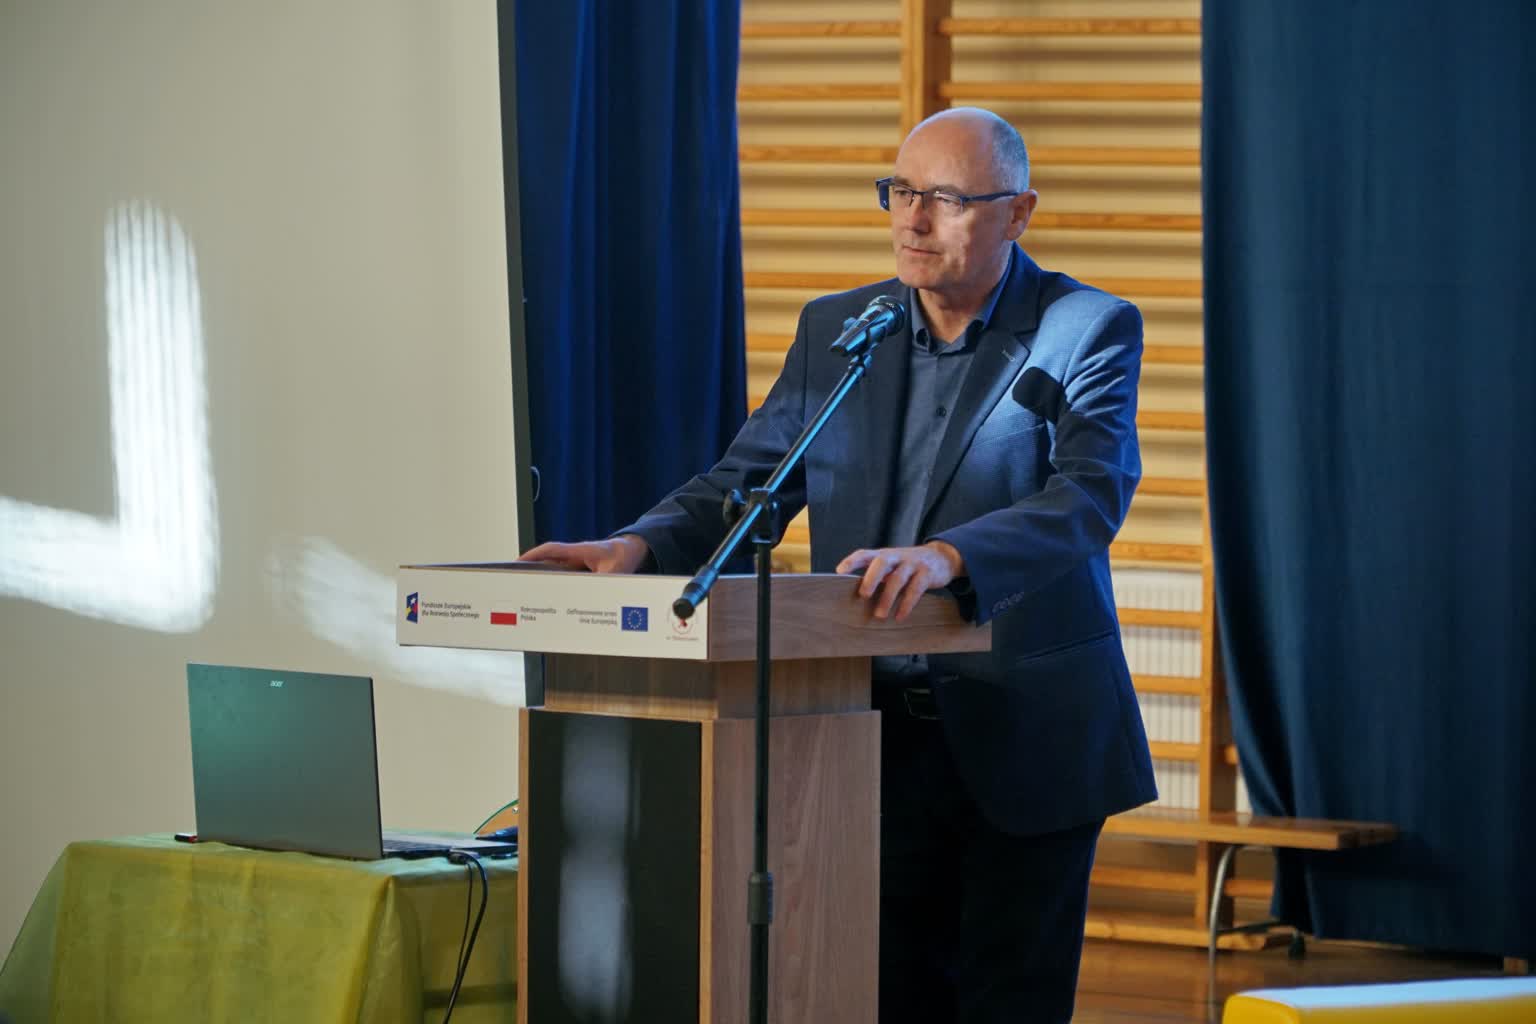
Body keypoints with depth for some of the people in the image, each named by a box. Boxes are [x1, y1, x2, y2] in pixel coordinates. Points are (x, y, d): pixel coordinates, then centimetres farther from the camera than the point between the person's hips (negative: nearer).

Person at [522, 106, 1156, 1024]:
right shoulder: (836, 331, 8)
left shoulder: (1091, 331, -7)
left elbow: (1090, 497, -22)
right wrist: (642, 545, -17)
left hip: (1025, 742, -4)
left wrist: (945, 556, -41)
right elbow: (745, 482, 5)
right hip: (877, 735, 4)